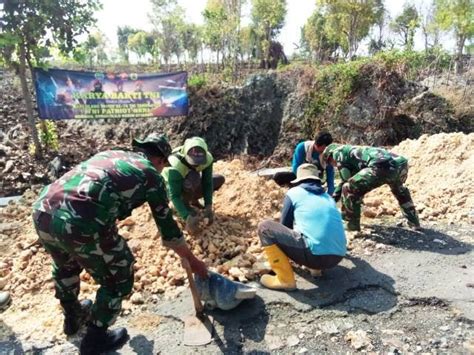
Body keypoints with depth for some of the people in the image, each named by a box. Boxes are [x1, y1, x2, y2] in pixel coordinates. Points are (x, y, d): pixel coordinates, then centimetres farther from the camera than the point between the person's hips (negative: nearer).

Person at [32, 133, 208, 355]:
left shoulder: (110, 154, 30)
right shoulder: (151, 175, 13)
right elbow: (167, 227, 18)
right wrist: (192, 260, 32)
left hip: (42, 211, 8)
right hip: (82, 224, -8)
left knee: (65, 266, 37)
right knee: (118, 280, 19)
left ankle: (73, 317, 60)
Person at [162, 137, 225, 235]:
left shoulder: (207, 158, -27)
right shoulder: (176, 166, -41)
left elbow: (207, 183, -22)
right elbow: (174, 196, -39)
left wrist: (208, 207, -32)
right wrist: (187, 218, -48)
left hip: (189, 183, 6)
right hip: (171, 188, -6)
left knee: (220, 179, -6)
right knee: (193, 179, -38)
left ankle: (193, 200, 9)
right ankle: (185, 204, -9)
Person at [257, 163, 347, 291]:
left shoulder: (293, 192, 10)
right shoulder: (328, 197, 24)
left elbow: (285, 226, 20)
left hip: (314, 255, -7)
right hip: (337, 257, 7)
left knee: (264, 227, 3)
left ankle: (285, 279, -1)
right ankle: (316, 266, 17)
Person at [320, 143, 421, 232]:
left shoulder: (337, 152, 15)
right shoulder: (352, 152, 39)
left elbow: (347, 181, 8)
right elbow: (344, 180, 48)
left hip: (383, 166, -9)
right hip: (401, 163, 9)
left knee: (348, 189, 5)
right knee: (399, 189, 41)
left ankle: (352, 227, 12)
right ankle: (414, 222, 49)